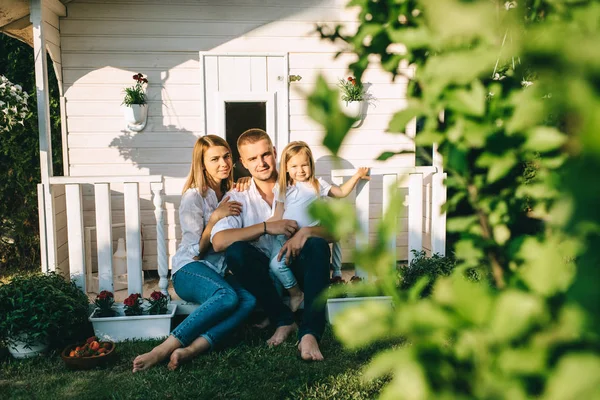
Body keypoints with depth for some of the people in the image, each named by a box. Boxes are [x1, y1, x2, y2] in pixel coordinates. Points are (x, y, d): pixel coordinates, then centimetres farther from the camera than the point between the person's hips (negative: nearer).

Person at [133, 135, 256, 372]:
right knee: (227, 297, -37)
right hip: (190, 270, -5)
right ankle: (163, 350, -37)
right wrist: (216, 217, -18)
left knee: (250, 300, -28)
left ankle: (191, 349, -41)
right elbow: (196, 251, -9)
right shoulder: (194, 197, -5)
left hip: (220, 272, 6)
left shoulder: (231, 193, 12)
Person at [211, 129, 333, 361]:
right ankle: (283, 320, -17)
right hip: (264, 273, 1)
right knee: (235, 251, -28)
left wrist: (307, 231, -27)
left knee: (318, 245, -30)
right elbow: (218, 242, -16)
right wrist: (266, 227, -21)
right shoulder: (237, 197, 1)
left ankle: (309, 333, -37)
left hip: (297, 268, 0)